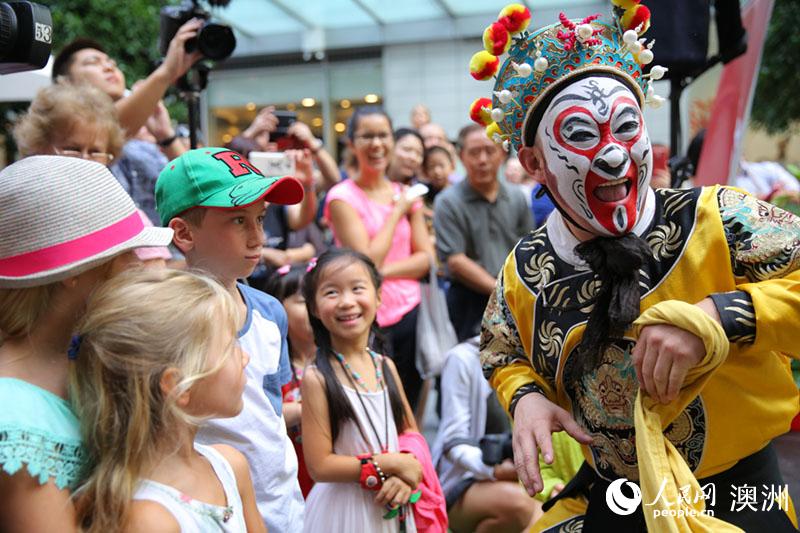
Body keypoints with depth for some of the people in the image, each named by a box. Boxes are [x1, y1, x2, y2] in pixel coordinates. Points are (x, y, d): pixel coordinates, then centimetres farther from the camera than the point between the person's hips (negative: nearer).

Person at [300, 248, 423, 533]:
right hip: (343, 508, -4)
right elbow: (319, 466, -17)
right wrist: (392, 464, -16)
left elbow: (410, 431, 7)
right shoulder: (318, 378, -17)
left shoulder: (386, 367, -2)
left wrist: (405, 476, -12)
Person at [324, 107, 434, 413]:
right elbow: (367, 260, -14)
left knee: (407, 411, 13)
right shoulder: (343, 197, -7)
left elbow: (425, 258, 5)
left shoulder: (405, 195, 9)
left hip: (410, 315, 5)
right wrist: (396, 212, -8)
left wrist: (383, 271, -12)